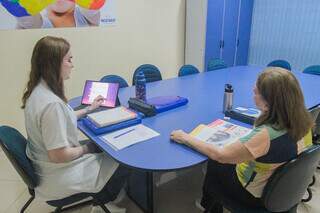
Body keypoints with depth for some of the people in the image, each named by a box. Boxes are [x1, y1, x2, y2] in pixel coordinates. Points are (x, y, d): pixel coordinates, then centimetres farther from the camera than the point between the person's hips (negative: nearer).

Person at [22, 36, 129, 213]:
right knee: (126, 162, 6)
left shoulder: (38, 90, -2)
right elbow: (59, 155, -30)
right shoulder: (52, 103, -33)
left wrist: (88, 109, 13)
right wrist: (87, 148, -14)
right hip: (59, 178, -9)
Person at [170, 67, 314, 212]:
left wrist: (186, 139, -18)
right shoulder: (303, 120, -18)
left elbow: (220, 155, -27)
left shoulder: (266, 135, -40)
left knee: (214, 164, 19)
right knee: (217, 160, 23)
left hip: (256, 195, -7)